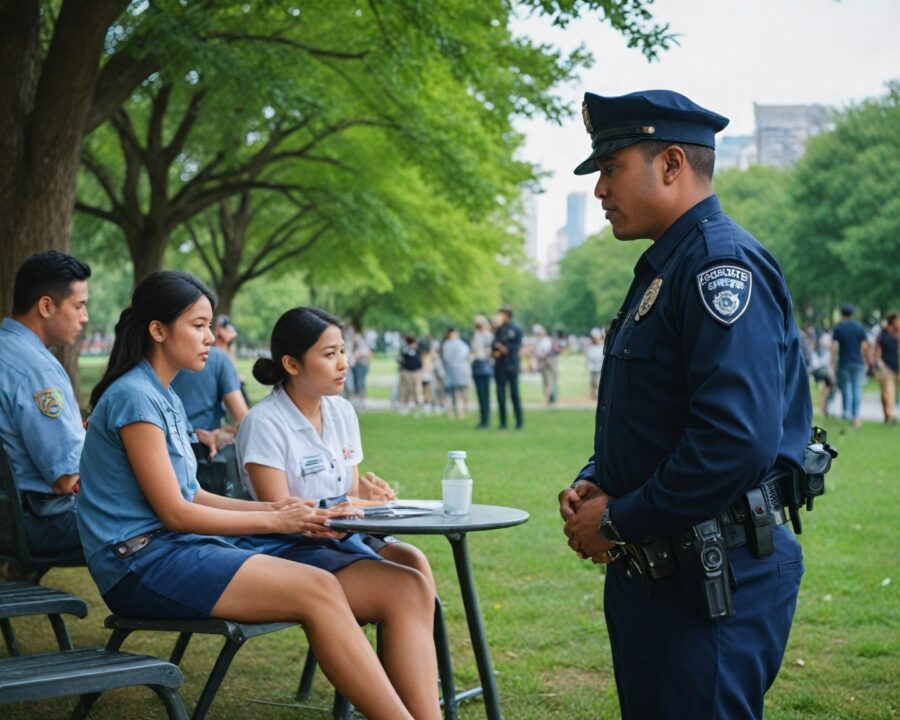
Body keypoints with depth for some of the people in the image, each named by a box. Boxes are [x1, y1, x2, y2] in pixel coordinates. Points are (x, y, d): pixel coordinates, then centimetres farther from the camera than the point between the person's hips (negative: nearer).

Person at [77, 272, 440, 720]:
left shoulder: (166, 400, 21)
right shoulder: (134, 397, -8)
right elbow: (174, 512, -11)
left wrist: (276, 509, 4)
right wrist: (272, 520, -4)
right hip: (144, 561, -8)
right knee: (318, 590, -32)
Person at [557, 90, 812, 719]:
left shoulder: (722, 264, -17)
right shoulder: (663, 269, 16)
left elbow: (739, 439, -29)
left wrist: (618, 521, -18)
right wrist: (594, 481, 5)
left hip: (711, 584, -10)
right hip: (652, 571, 10)